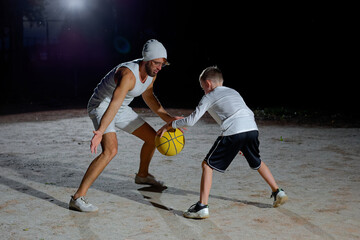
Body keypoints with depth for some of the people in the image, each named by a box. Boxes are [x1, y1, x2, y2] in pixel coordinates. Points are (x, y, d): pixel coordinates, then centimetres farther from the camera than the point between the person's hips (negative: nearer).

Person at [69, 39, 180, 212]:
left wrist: (167, 118, 10)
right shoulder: (128, 74, -33)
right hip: (101, 108, -9)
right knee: (111, 150, -30)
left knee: (152, 138, 15)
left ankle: (142, 175, 42)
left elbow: (148, 97, 14)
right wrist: (100, 132, -55)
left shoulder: (151, 72, -5)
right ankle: (78, 198, -27)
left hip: (122, 109, 9)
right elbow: (114, 104, -45)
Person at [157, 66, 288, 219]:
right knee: (257, 163, 32)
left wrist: (169, 125, 21)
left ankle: (202, 207, -3)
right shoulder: (233, 92, 33)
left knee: (207, 165, 4)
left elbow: (191, 120, 8)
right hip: (252, 129, 6)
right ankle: (278, 193, 37)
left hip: (233, 132, -6)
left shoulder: (209, 97, 15)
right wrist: (244, 144, 38)